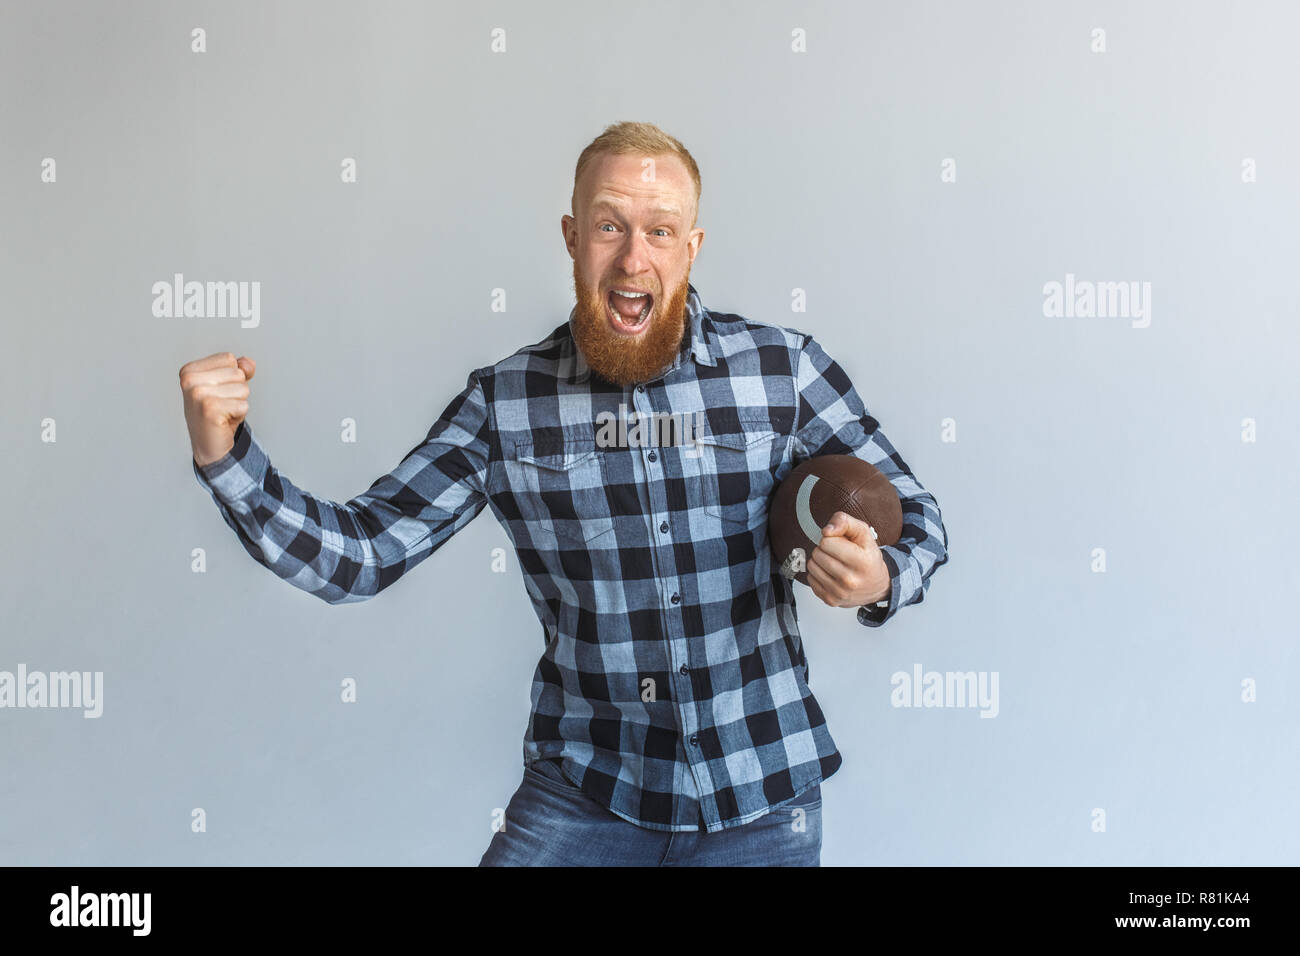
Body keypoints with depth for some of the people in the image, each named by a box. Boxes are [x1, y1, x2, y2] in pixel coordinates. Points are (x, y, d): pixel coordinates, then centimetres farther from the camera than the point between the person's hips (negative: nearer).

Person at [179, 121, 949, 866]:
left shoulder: (784, 369, -6)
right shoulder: (504, 403, -5)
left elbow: (915, 513, 3)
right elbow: (358, 555, -5)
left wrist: (881, 579, -19)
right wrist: (226, 458, -19)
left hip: (761, 797, 1)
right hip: (584, 795, 0)